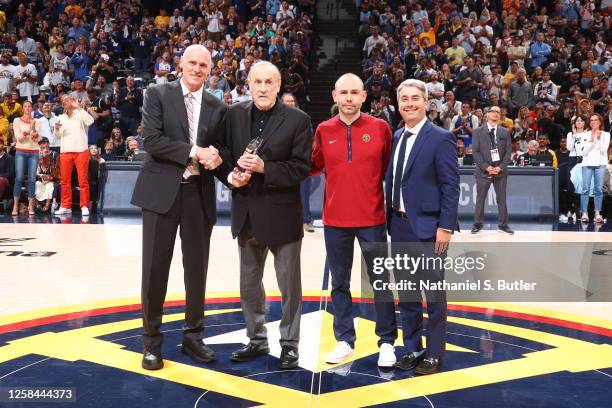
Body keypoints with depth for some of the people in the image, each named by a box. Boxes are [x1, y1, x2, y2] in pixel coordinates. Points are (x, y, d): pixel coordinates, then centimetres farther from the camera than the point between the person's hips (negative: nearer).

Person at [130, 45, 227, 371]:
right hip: (161, 191, -3)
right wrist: (194, 152, -16)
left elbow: (219, 149, 11)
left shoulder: (217, 108, 10)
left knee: (197, 268, 9)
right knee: (155, 267, 2)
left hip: (199, 193, 3)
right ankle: (151, 340, 17)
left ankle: (193, 336, 24)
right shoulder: (157, 94, 1)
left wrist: (214, 157, -12)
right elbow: (151, 141, -10)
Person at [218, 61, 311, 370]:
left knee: (289, 284, 7)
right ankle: (257, 340, 33)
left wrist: (263, 167, -23)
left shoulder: (297, 120, -8)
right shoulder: (234, 115, 4)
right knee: (249, 283, 16)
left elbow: (302, 167, -13)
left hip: (282, 214, -4)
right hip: (247, 214, 5)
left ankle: (289, 343, 23)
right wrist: (232, 175, -13)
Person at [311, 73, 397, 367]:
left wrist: (392, 200, 3)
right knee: (340, 282, 10)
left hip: (371, 218, -2)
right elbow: (314, 166, 11)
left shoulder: (380, 127, -2)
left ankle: (387, 342, 18)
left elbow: (389, 168, 7)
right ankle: (345, 341, 23)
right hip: (335, 219, 2)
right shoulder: (324, 130, 3)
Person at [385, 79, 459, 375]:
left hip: (428, 228, -6)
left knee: (433, 295, 4)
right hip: (399, 227, 7)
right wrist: (390, 220, 8)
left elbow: (451, 186, -11)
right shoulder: (396, 138, 11)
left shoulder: (440, 138, -8)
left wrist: (446, 226, -16)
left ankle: (434, 355, 17)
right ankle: (412, 350, 27)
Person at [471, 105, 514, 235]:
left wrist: (501, 167, -9)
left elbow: (508, 152, 5)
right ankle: (478, 224, 9)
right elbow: (475, 152, -4)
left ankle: (503, 224, 13)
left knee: (502, 199, 6)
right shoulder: (478, 131, 1)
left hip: (500, 170, 2)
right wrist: (486, 167, -13)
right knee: (480, 198, 1)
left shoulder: (505, 132, 8)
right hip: (484, 170, -2)